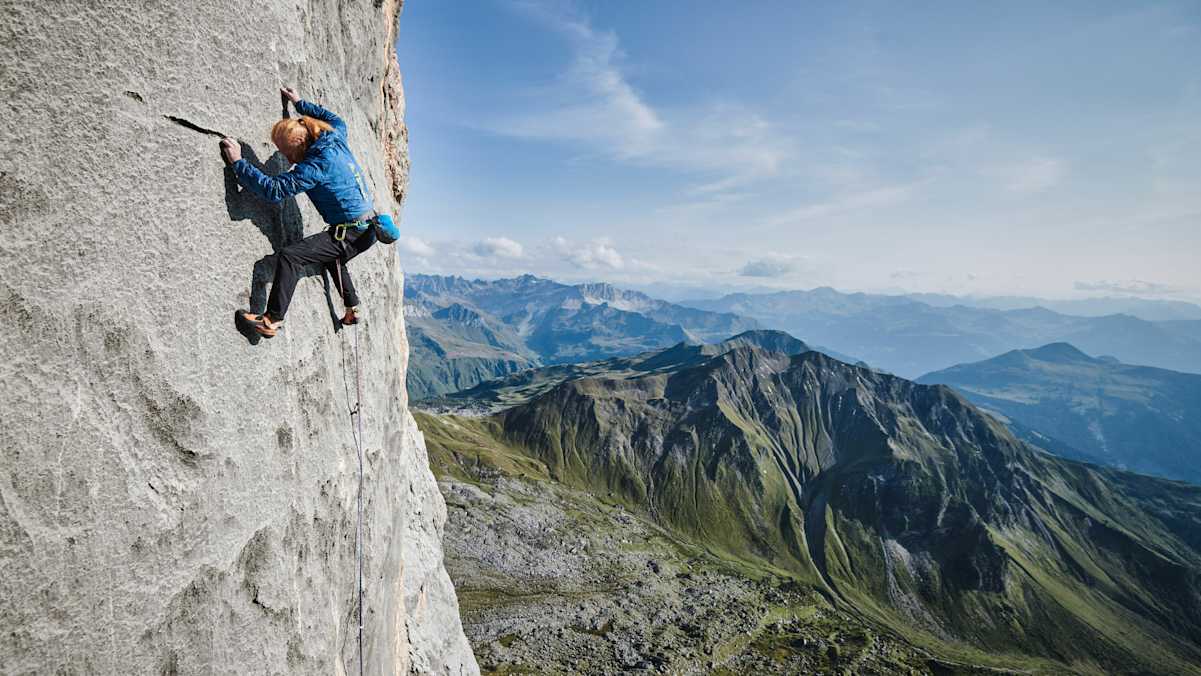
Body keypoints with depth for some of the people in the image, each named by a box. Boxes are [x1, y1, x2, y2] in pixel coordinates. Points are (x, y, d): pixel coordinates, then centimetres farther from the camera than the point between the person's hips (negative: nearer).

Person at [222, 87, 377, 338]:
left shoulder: (317, 164, -20)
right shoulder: (336, 139, 4)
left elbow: (274, 189, -24)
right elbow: (336, 119, 29)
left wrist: (238, 162, -17)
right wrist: (300, 104, 36)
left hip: (349, 234, -10)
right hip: (367, 230, 10)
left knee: (289, 256, -17)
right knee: (332, 259, 36)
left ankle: (273, 320, -14)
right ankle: (353, 310, 43)